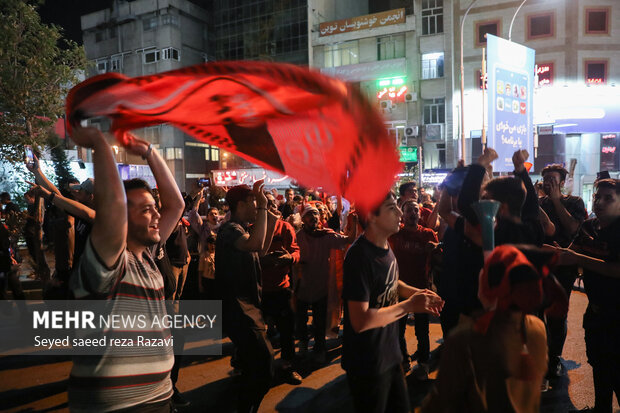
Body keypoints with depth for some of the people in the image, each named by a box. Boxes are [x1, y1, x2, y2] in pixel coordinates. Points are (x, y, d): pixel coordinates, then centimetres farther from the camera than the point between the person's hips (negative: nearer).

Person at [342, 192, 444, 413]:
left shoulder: (385, 246, 2)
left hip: (390, 354, 8)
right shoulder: (360, 256, -27)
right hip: (368, 364, -8)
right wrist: (409, 306, -22)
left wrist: (416, 292, 1)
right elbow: (360, 321, -30)